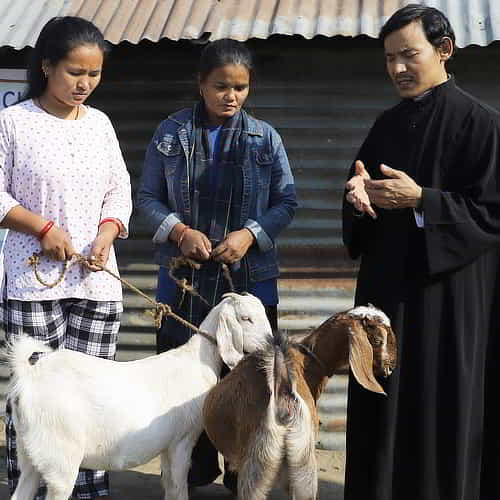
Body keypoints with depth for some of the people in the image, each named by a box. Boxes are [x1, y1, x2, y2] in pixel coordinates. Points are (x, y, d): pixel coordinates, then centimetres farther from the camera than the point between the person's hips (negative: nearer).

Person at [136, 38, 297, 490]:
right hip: (184, 276, 1)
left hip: (249, 274, 0)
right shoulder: (172, 133, 2)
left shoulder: (265, 138, 2)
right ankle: (197, 468, 22)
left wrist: (250, 234, -13)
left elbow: (287, 202, 4)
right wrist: (179, 231, -13)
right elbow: (148, 197, 5)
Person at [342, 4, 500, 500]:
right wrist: (360, 193, -6)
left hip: (448, 291, -6)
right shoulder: (388, 124, 10)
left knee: (441, 407, 1)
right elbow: (361, 190, 17)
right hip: (388, 284, 6)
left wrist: (420, 200, -21)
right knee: (385, 405, 10)